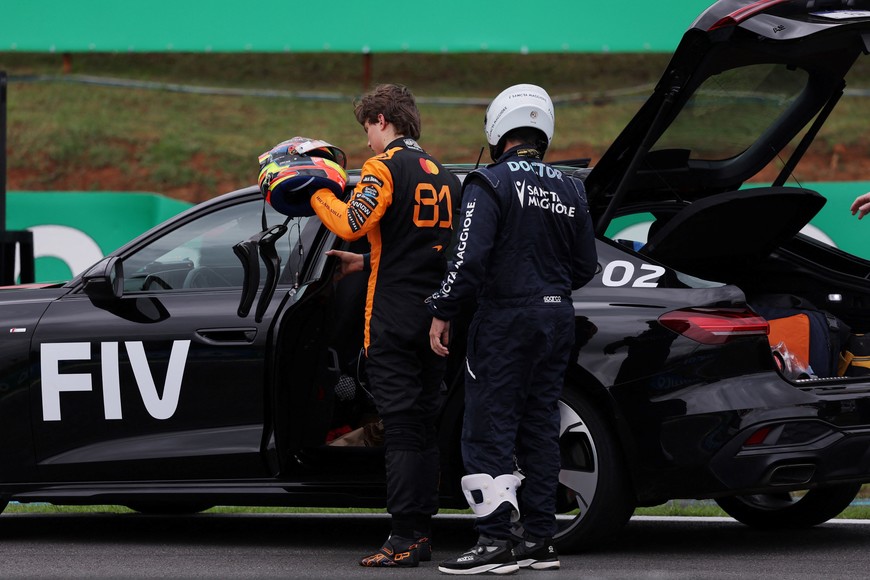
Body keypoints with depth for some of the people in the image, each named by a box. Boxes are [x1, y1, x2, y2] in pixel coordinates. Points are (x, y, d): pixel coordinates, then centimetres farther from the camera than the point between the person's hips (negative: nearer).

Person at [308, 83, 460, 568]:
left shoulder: (386, 167, -8)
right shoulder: (444, 176, 16)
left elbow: (351, 223, -19)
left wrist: (316, 193, -3)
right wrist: (367, 262, 30)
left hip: (394, 315, -7)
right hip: (436, 313, 7)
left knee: (401, 427, -8)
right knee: (425, 426, 11)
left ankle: (404, 540, -10)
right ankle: (422, 532, 11)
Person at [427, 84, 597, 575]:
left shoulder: (491, 183, -10)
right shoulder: (570, 190, 10)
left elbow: (471, 257, -19)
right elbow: (585, 266, 13)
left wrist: (442, 312, -12)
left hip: (506, 319, -6)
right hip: (557, 317, 6)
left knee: (490, 430, -4)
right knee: (539, 428, 12)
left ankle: (495, 543, -10)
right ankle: (540, 539, 12)